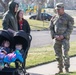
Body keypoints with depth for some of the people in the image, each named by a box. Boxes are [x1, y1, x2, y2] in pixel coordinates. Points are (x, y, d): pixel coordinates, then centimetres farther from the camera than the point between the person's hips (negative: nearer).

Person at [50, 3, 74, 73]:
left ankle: (67, 69, -7)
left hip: (65, 38, -5)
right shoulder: (54, 18, 11)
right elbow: (51, 28, 10)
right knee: (58, 55, 7)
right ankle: (60, 69, 17)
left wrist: (63, 36, -16)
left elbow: (70, 28, -7)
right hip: (56, 39, 5)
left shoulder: (68, 18, -3)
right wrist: (54, 35, -6)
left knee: (65, 54, -13)